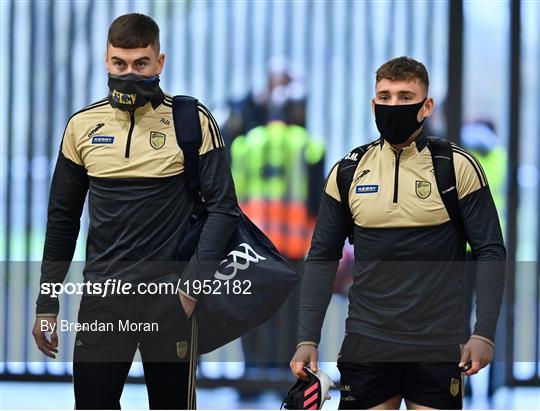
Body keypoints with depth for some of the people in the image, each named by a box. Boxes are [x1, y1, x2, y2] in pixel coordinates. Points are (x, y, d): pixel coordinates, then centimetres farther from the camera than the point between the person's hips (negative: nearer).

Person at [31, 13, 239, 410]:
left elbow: (223, 208, -4)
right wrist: (47, 304, 10)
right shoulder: (82, 125, 6)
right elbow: (63, 219, 13)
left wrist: (191, 286, -13)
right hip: (101, 298, 3)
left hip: (168, 298, -2)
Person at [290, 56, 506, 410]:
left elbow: (490, 252, -2)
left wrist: (484, 334, -13)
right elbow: (323, 258, 9)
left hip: (438, 348, -2)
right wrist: (307, 339, 1)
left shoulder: (459, 167, -2)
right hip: (366, 343, 2)